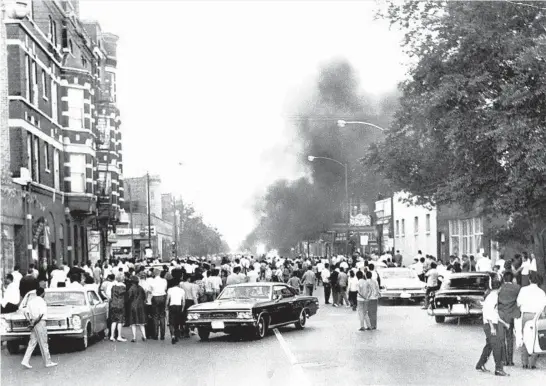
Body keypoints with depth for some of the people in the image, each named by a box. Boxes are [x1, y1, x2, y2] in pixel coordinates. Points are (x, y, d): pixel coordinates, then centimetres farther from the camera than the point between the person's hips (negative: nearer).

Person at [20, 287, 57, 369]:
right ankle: (48, 362, 9)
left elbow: (26, 313, 9)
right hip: (40, 323, -8)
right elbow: (40, 315, -20)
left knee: (32, 343, 9)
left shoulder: (31, 301, 10)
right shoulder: (42, 301, -13)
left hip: (34, 324, 8)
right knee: (44, 344, 1)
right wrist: (33, 323, -12)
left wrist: (31, 321, 0)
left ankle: (25, 361, 1)